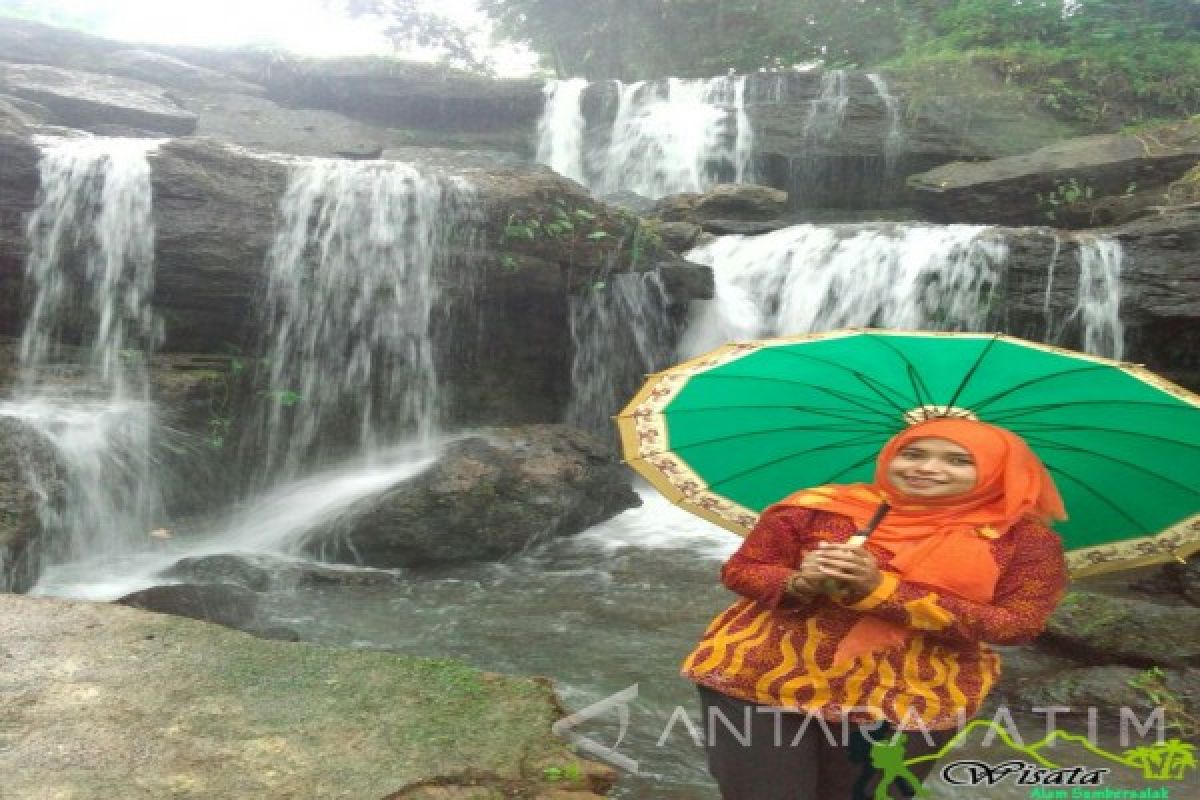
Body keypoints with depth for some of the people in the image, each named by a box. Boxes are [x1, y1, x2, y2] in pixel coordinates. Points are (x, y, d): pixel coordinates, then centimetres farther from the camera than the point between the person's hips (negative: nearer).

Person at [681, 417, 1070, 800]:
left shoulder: (1024, 537, -6)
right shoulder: (821, 507, -7)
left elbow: (1018, 624, -13)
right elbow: (738, 570, -1)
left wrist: (881, 589, -21)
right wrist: (801, 583, -25)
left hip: (908, 703, 1)